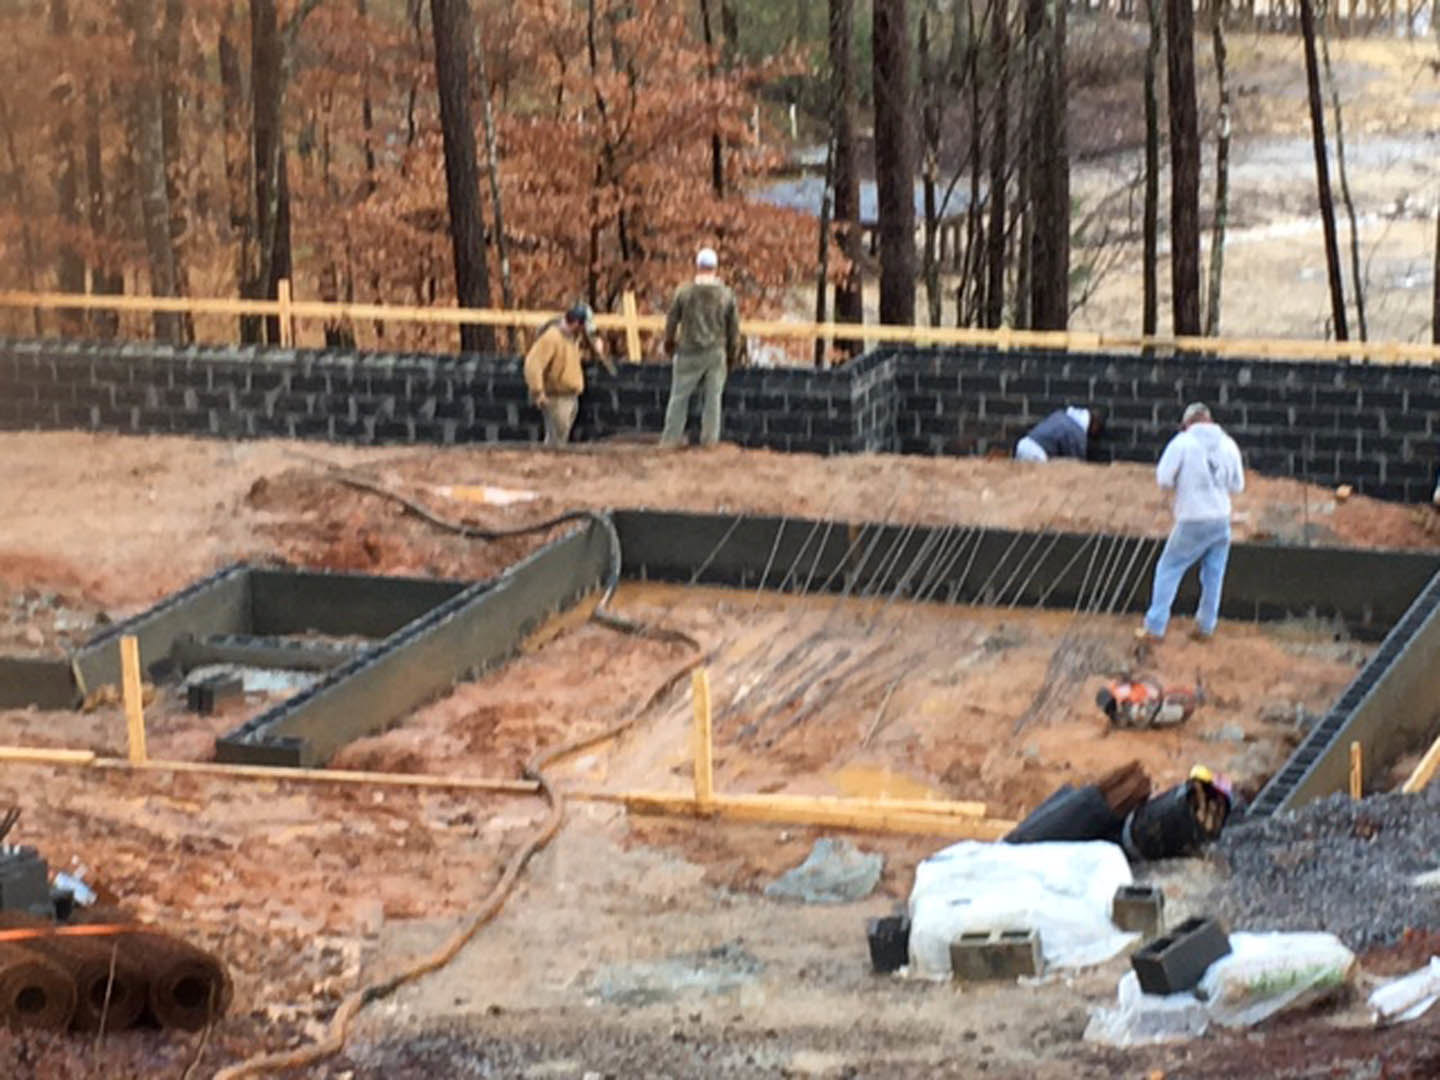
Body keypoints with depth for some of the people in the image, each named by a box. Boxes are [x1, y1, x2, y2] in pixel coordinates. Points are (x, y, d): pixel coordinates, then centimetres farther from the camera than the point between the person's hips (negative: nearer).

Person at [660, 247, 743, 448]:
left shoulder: (684, 292, -7)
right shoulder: (726, 294, -2)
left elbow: (672, 320, 2)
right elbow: (734, 328, 3)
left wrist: (669, 343, 20)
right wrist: (733, 354, 16)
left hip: (689, 352, -1)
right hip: (716, 352, 1)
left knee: (680, 395, 8)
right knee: (713, 397, 8)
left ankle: (671, 437, 9)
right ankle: (710, 438, 8)